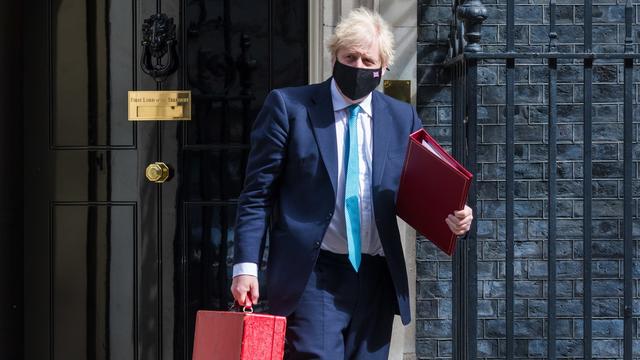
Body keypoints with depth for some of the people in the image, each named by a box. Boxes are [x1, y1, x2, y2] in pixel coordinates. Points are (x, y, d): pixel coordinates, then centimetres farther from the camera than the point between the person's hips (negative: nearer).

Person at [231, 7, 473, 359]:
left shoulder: (403, 118, 11)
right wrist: (246, 266, -9)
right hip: (313, 277, -4)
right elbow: (257, 193, -1)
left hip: (377, 280, 4)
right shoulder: (288, 106, 1)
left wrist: (450, 217, -9)